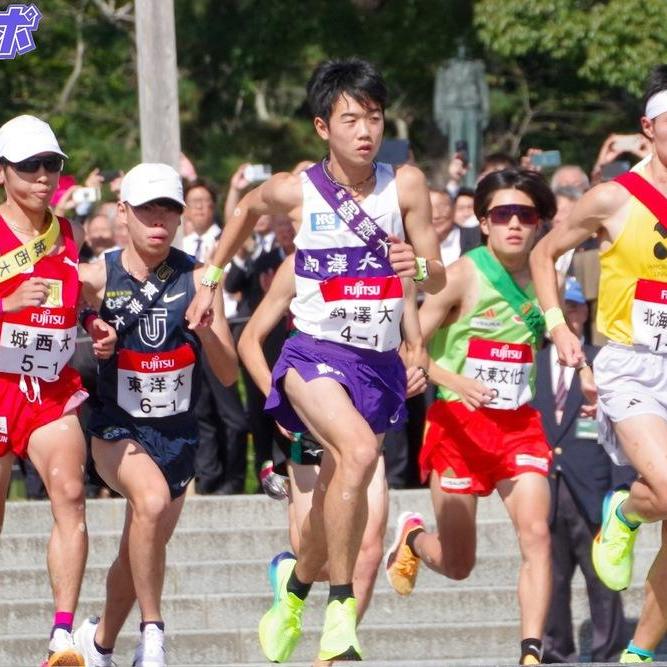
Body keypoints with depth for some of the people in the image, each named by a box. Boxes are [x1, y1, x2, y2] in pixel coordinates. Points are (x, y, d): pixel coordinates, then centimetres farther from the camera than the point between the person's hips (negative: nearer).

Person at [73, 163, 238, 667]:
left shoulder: (197, 279, -4)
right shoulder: (97, 278, -8)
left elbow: (228, 374, -4)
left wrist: (205, 329, -23)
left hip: (178, 432, 3)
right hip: (118, 429, -3)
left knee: (142, 553, 14)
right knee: (152, 499, -33)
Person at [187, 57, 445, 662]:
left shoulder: (405, 185, -3)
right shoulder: (295, 191, -6)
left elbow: (439, 278, 2)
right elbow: (247, 209, 18)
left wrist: (419, 266, -20)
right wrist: (211, 278, 22)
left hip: (379, 361, 3)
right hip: (316, 351, -3)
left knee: (342, 496, 13)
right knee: (360, 451, -30)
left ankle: (297, 581, 45)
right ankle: (341, 605, -23)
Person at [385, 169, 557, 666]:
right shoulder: (464, 276, -10)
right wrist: (455, 382, -27)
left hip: (519, 424, 3)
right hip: (459, 424, -3)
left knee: (536, 532, -19)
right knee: (457, 565, 6)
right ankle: (413, 537, 41)